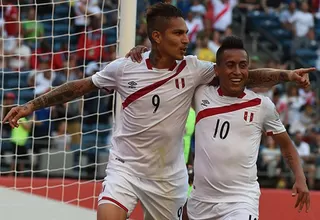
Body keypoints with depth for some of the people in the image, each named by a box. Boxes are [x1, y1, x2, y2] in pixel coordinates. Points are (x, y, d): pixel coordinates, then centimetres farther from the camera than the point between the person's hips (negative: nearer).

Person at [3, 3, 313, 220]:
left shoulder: (193, 70, -7)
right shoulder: (124, 68, -8)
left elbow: (245, 76, -9)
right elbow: (80, 87, 2)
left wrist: (286, 75, -22)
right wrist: (31, 105, 0)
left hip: (169, 176, 2)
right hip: (125, 166, -2)